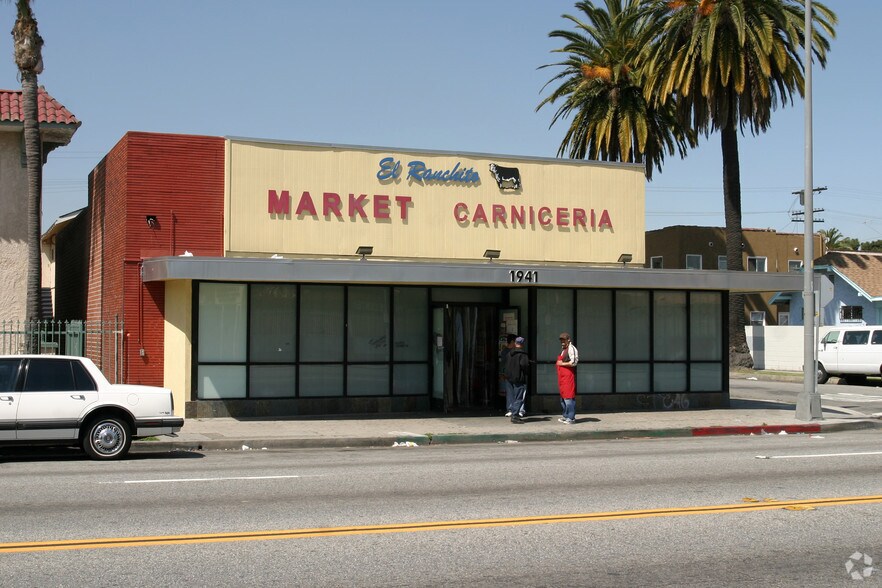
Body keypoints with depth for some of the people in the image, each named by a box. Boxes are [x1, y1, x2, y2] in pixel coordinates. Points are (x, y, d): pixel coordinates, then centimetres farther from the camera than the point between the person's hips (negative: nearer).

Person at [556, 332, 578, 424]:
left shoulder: (571, 348, -9)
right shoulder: (563, 349, 21)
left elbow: (574, 362, -18)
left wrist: (562, 364, -11)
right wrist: (559, 363, 13)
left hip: (568, 376, -10)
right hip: (562, 376, 10)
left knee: (568, 397, -11)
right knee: (563, 397, 14)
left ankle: (571, 418, -10)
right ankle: (566, 416, 21)